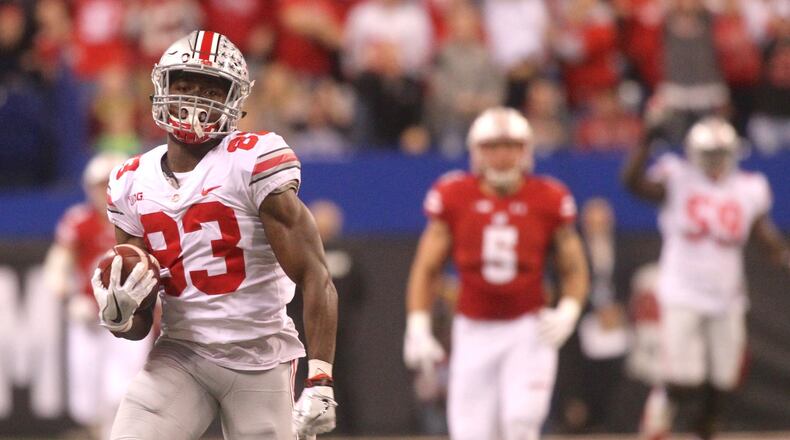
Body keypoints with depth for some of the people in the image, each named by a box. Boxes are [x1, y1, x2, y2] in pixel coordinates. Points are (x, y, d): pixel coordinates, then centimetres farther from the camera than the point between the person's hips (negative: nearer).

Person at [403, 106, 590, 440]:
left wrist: (567, 313, -12)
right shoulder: (454, 197, -2)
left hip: (529, 330, -1)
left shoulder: (548, 201, -2)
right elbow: (426, 268, 5)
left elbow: (574, 271, 6)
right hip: (473, 331, 1)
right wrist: (417, 328, -5)